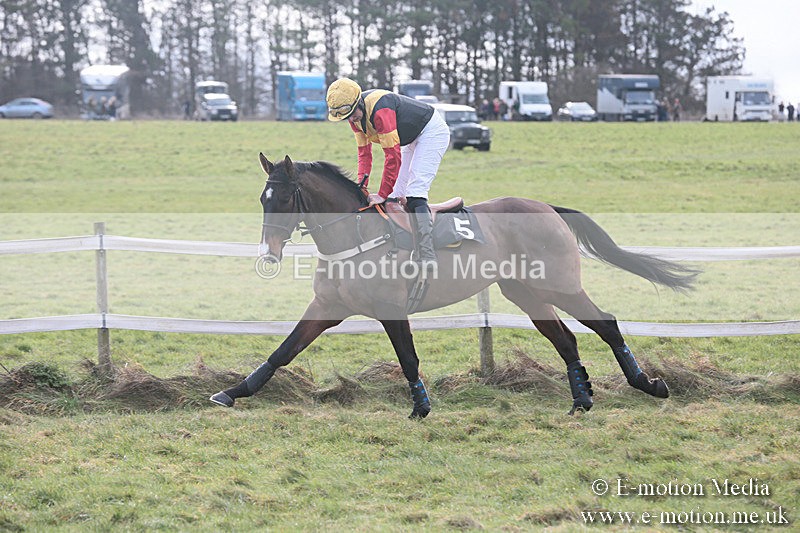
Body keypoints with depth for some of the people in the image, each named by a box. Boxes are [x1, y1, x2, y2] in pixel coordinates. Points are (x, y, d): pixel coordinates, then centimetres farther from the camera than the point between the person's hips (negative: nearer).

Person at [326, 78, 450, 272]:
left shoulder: (380, 110, -34)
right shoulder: (355, 114, -6)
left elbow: (393, 155, -33)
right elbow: (364, 152, 2)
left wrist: (382, 195, -28)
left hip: (432, 131, -10)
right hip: (412, 138, 10)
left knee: (414, 191, -24)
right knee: (395, 195, 6)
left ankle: (426, 254, -32)